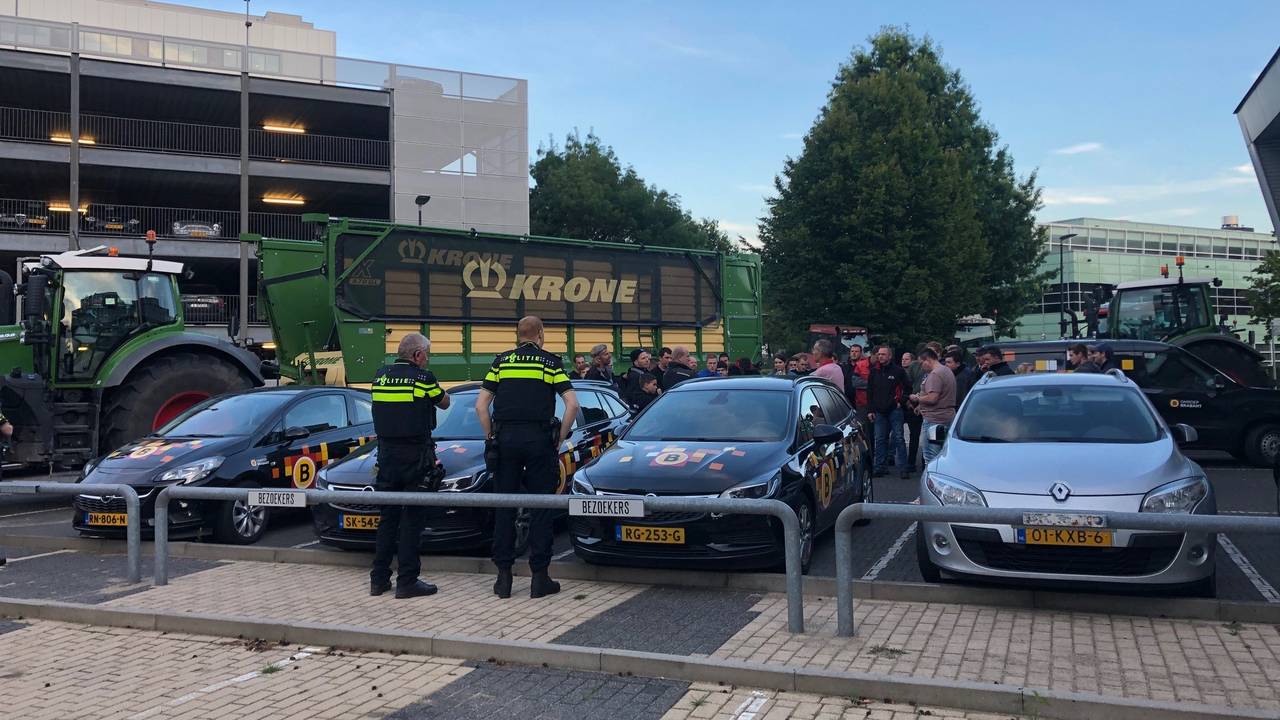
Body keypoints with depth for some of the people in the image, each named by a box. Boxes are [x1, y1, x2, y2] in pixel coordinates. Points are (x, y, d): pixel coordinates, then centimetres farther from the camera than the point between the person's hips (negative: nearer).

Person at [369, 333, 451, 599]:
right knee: (412, 519, 0)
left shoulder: (380, 375, 6)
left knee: (387, 517, 13)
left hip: (386, 454, 5)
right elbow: (444, 403, 5)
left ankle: (379, 579, 16)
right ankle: (407, 582, 1)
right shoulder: (423, 377, -9)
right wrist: (437, 390, 23)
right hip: (415, 456, -5)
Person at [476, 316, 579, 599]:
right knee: (541, 508, 4)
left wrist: (492, 437, 12)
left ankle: (503, 576, 11)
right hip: (539, 438, -2)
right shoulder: (550, 362, 5)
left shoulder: (501, 361, 11)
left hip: (505, 439, 2)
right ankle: (540, 577, 6)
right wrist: (560, 439, 4)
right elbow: (572, 404, -4)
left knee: (504, 507, 9)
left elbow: (481, 406, 5)